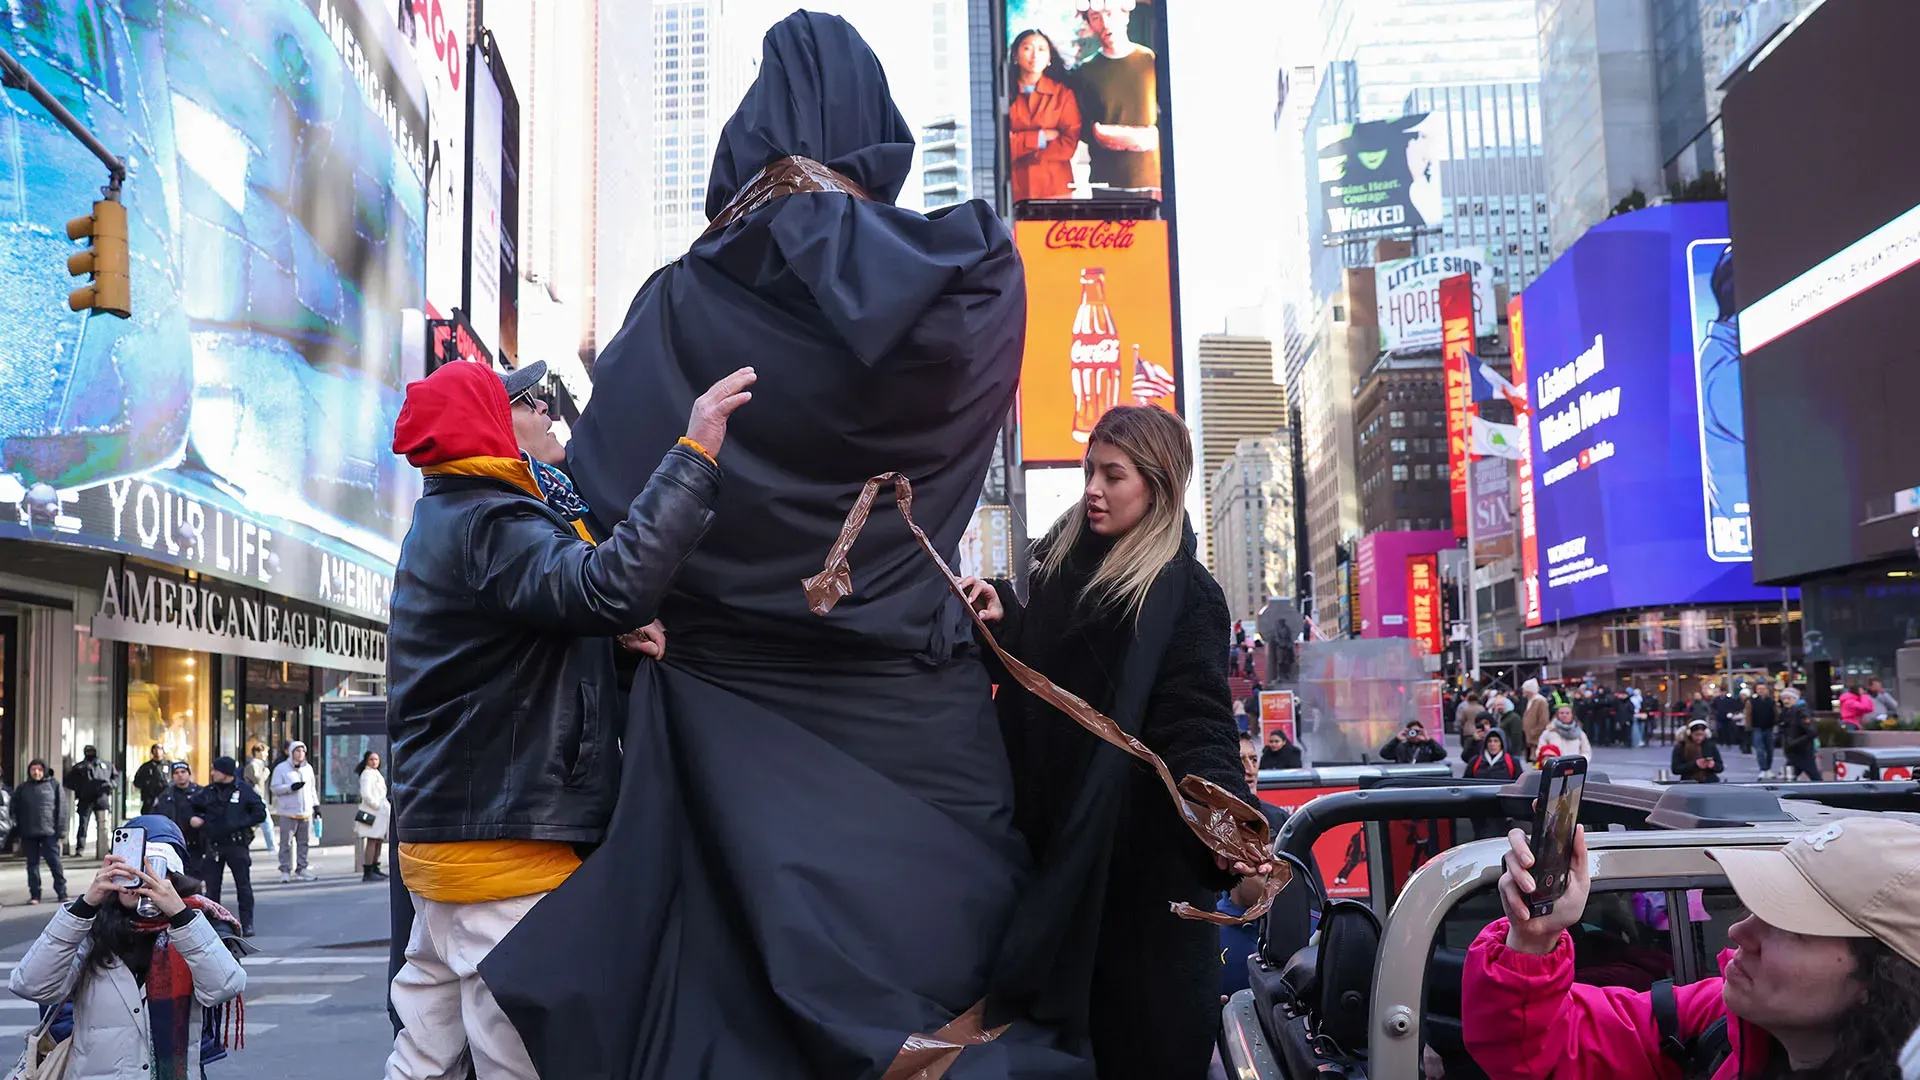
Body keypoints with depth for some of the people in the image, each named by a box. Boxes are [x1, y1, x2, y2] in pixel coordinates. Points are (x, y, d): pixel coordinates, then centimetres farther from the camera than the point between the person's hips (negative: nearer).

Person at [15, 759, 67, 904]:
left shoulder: (53, 786, 4)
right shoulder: (22, 788, 11)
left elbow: (61, 809, 2)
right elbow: (16, 810, 10)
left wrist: (61, 830, -5)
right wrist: (17, 831, 2)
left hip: (49, 832, -3)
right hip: (28, 834, 3)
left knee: (55, 863, -3)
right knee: (32, 864, 7)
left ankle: (62, 893, 1)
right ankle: (34, 895, 12)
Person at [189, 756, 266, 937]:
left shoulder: (245, 790, -2)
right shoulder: (208, 792, 9)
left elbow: (260, 814, -1)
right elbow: (194, 809, 20)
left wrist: (239, 824, -11)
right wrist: (195, 820, -2)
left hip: (237, 845, -4)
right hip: (214, 846, 4)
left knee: (243, 886, -2)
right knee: (212, 888, 6)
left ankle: (247, 924, 3)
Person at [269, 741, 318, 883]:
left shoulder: (308, 768, 15)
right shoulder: (281, 768, -2)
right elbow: (274, 787, -7)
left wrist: (316, 805, 18)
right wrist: (291, 787, -19)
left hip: (306, 812, 5)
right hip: (288, 812, -5)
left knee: (304, 841, 8)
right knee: (286, 842, -2)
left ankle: (302, 868, 16)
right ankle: (285, 870, 5)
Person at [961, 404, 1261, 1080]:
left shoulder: (1185, 593, -11)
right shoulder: (1062, 561, 9)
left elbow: (1195, 722, -19)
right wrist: (1003, 621, -6)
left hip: (1139, 853, -6)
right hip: (1056, 841, 6)